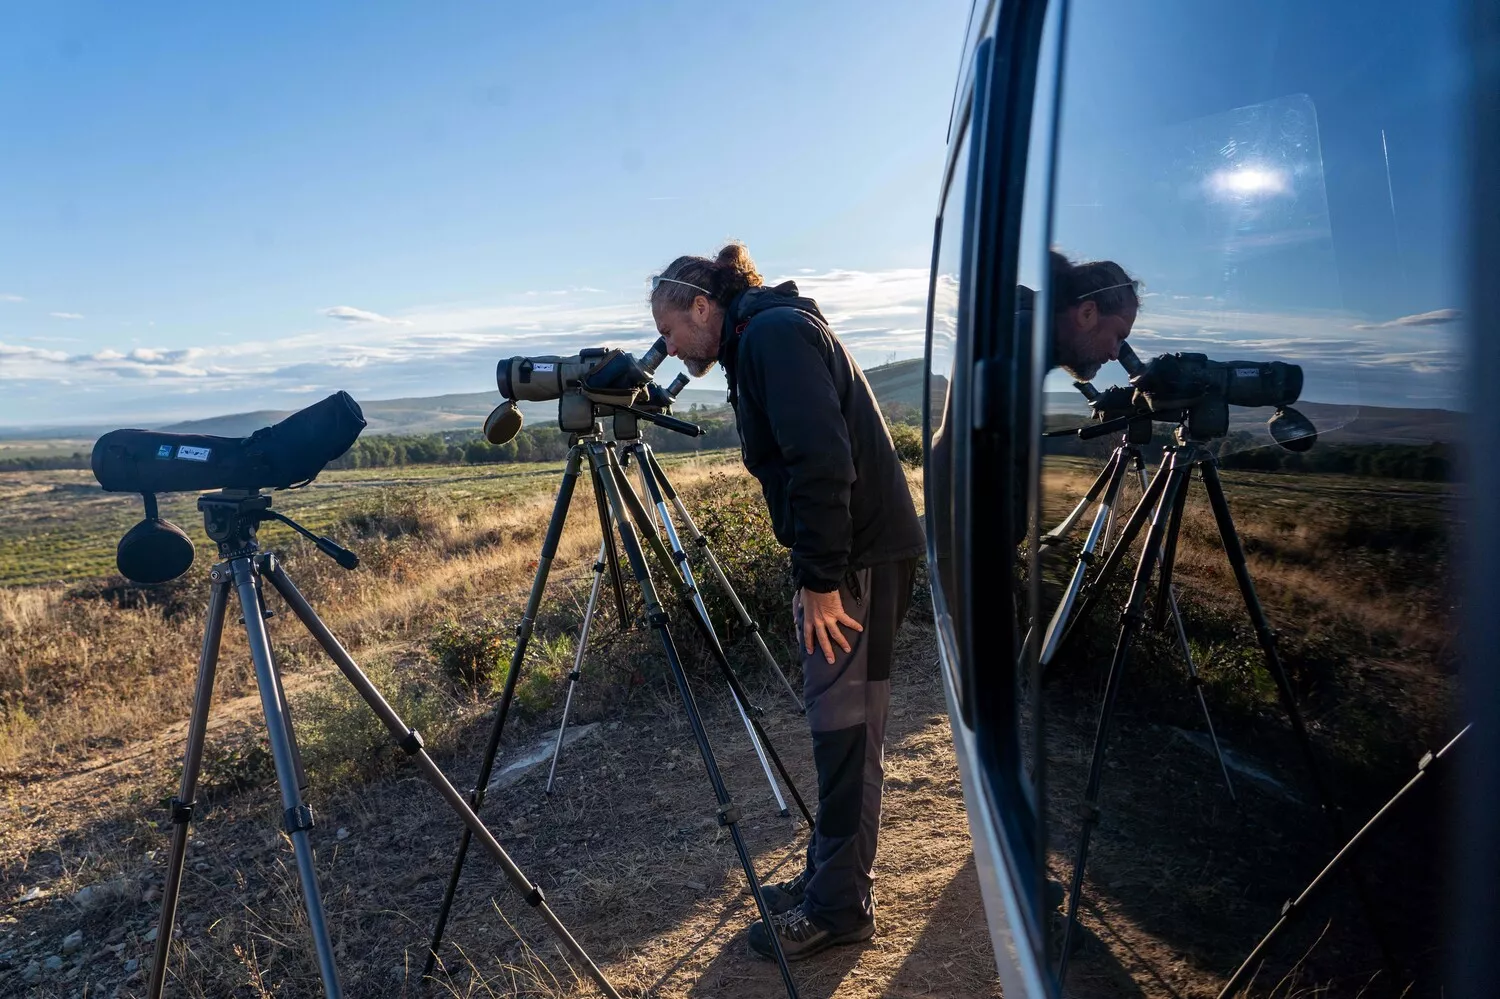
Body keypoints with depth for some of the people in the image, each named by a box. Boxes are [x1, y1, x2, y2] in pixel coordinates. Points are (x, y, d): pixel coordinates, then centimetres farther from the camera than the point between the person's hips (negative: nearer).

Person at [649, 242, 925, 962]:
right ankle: (829, 876, 29)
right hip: (848, 556, 10)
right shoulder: (758, 341, 19)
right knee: (838, 721, 15)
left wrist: (820, 580, -20)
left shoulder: (775, 331, -12)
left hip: (859, 556, -10)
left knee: (844, 725, -1)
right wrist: (814, 571, 18)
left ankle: (839, 907, 14)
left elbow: (822, 461, -23)